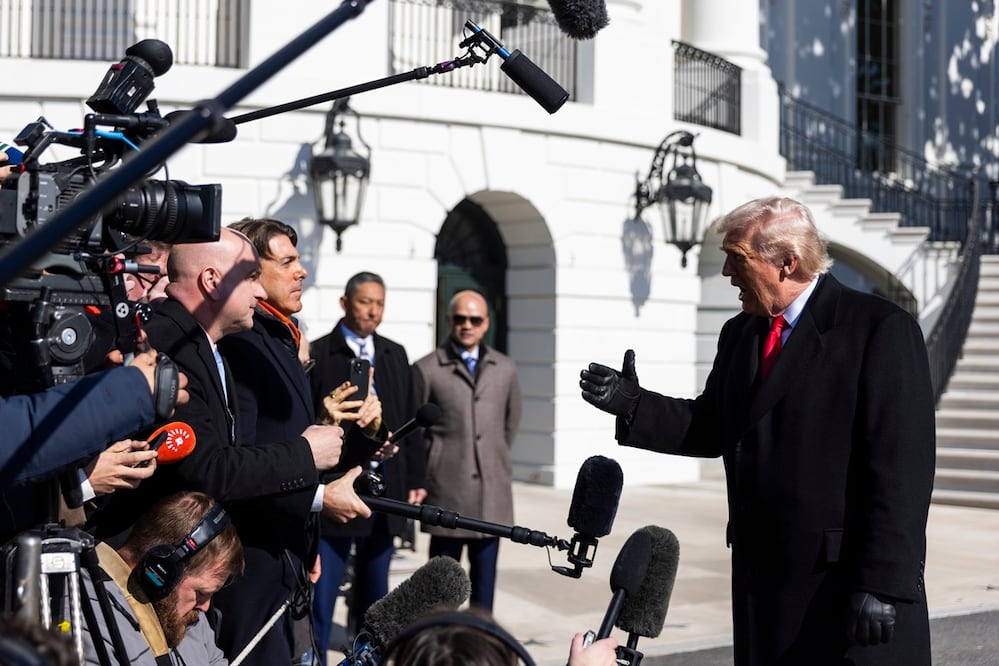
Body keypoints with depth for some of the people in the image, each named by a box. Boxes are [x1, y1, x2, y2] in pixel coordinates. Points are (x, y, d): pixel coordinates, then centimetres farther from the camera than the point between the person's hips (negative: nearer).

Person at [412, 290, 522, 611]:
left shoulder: (505, 368, 10)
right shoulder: (426, 369, -1)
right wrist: (419, 480, 5)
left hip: (492, 491, 3)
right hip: (447, 489, -3)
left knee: (485, 576, 8)